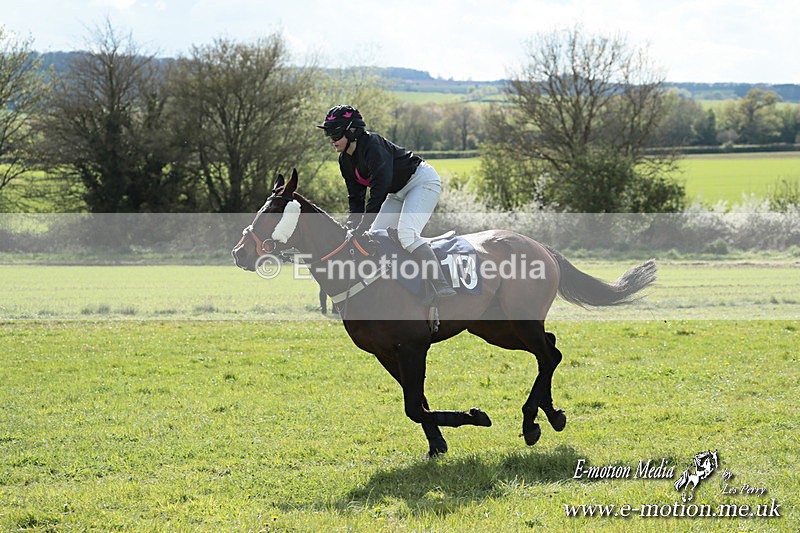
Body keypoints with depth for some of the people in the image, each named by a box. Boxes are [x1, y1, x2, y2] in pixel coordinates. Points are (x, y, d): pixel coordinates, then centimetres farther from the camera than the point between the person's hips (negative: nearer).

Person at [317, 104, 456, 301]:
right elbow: (356, 197, 3)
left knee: (406, 234, -28)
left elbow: (379, 191, -33)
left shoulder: (372, 145, -28)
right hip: (399, 193, 10)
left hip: (423, 181, -10)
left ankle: (442, 286, -33)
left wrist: (363, 226, -34)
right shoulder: (345, 160, 1)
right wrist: (353, 226, -15)